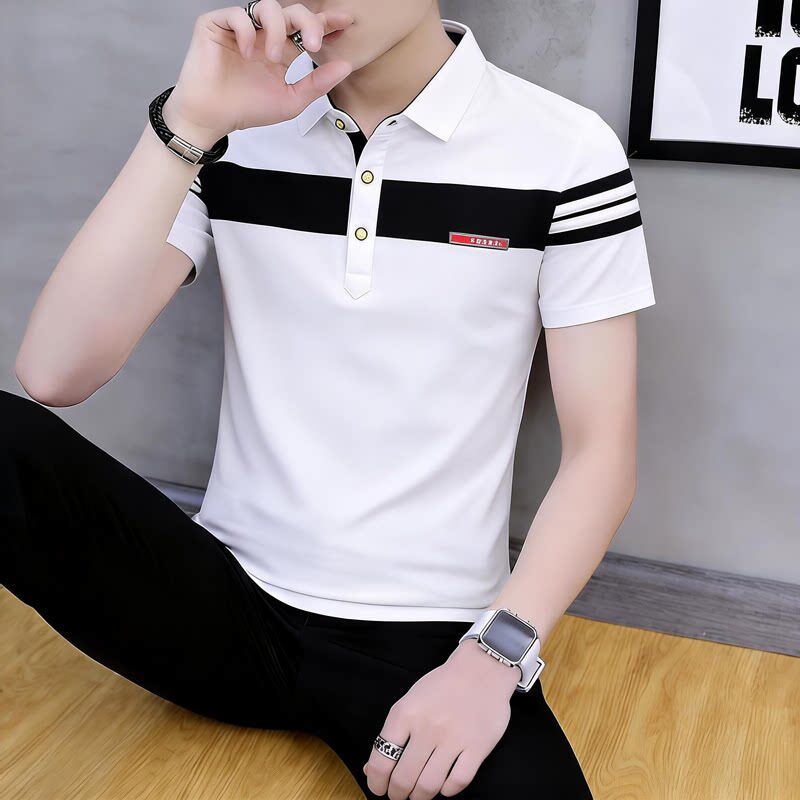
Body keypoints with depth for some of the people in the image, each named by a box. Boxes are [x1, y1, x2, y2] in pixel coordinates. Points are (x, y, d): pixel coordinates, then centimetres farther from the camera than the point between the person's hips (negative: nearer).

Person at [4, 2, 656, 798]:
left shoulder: (565, 152, -5)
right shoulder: (231, 128, 1)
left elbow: (601, 451, -4)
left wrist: (496, 652, -18)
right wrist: (188, 123, -17)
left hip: (430, 636, 0)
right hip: (228, 600, 1)